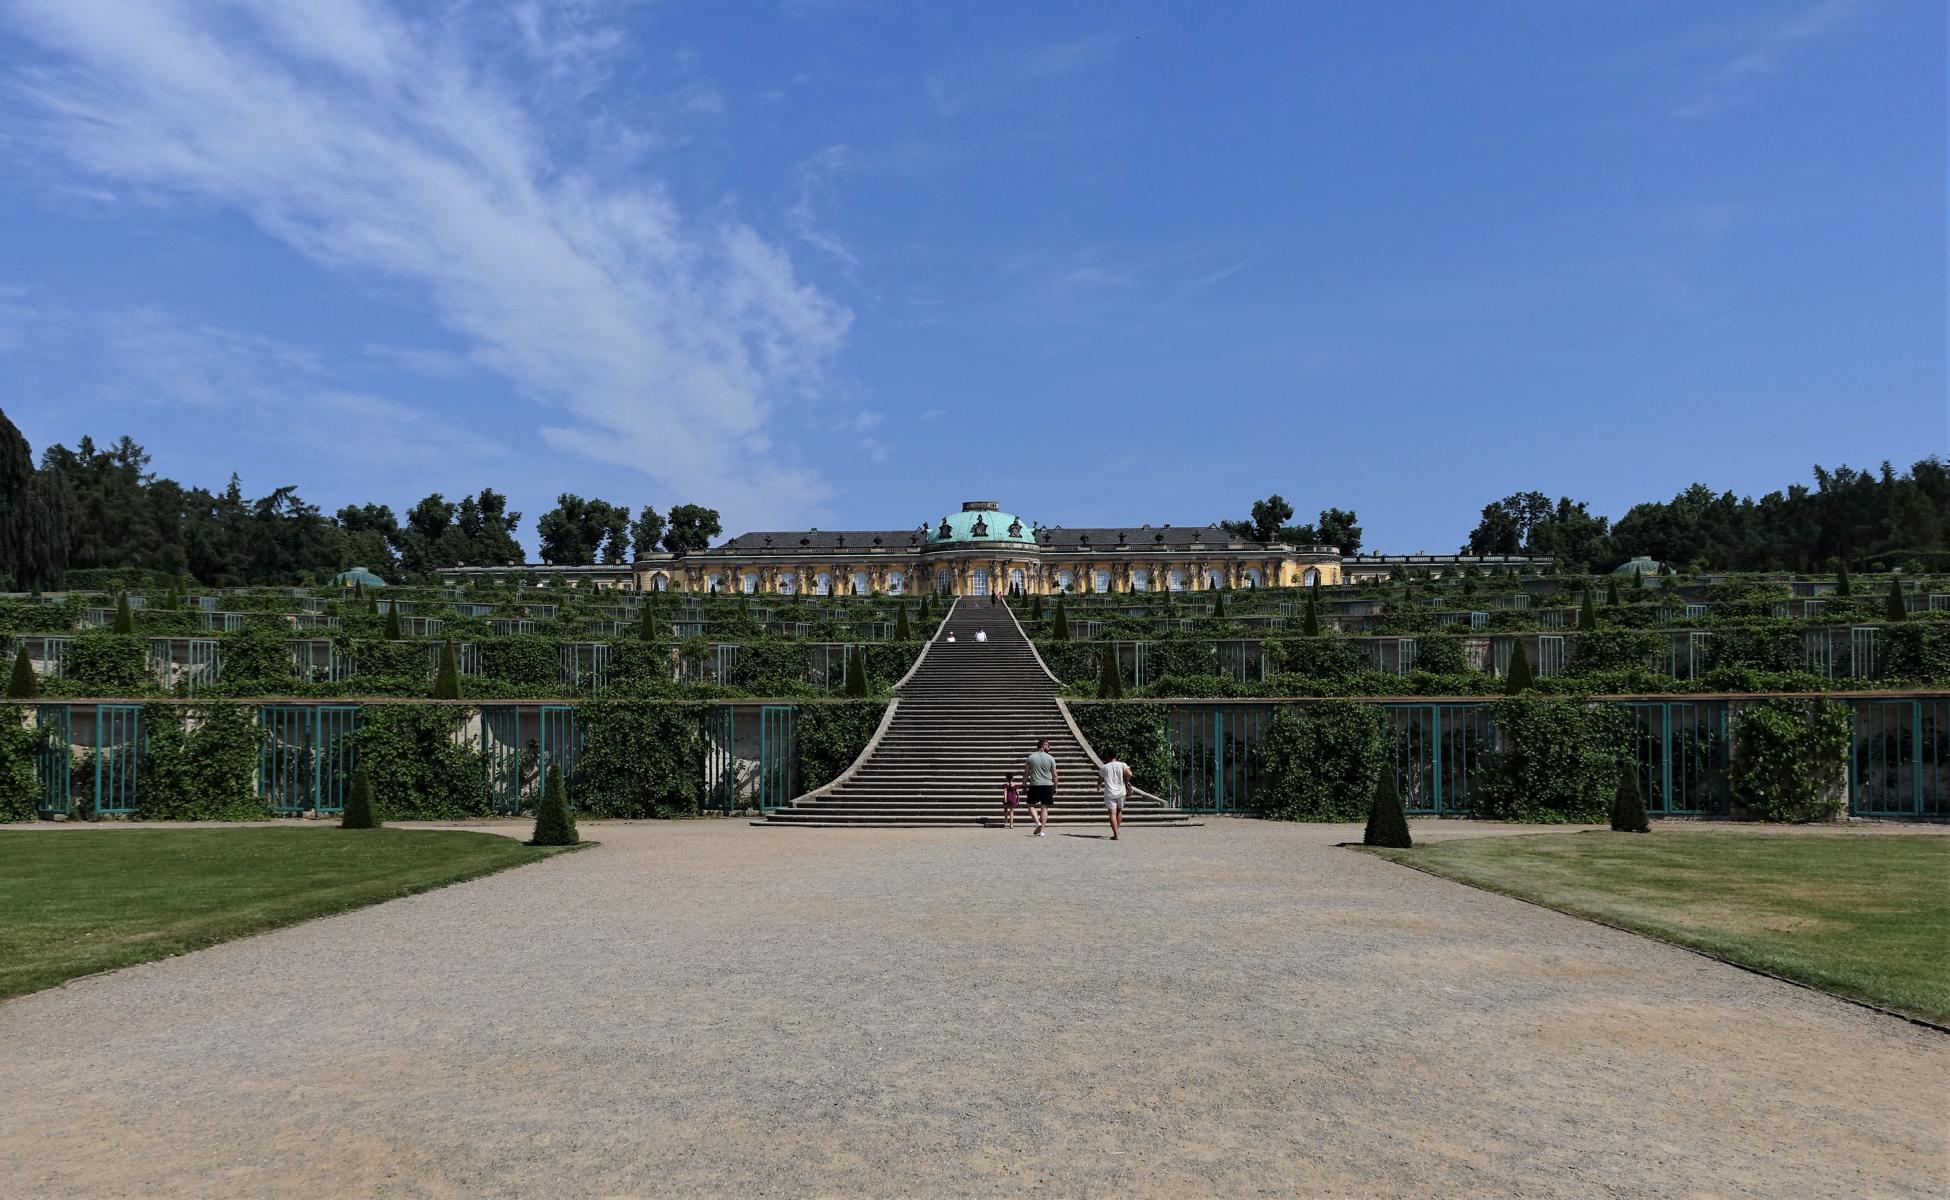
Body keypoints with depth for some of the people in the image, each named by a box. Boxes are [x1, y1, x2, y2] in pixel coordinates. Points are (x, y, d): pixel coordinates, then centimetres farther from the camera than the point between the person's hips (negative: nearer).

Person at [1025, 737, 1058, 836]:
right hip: (1047, 785, 0)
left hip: (1034, 785, 0)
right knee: (1044, 807, 5)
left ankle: (1037, 822, -11)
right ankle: (1042, 830, 3)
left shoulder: (1030, 757, 1)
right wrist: (1055, 787, 11)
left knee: (1031, 805, 12)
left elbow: (1026, 773, 4)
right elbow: (1054, 775, 0)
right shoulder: (1050, 758, -2)